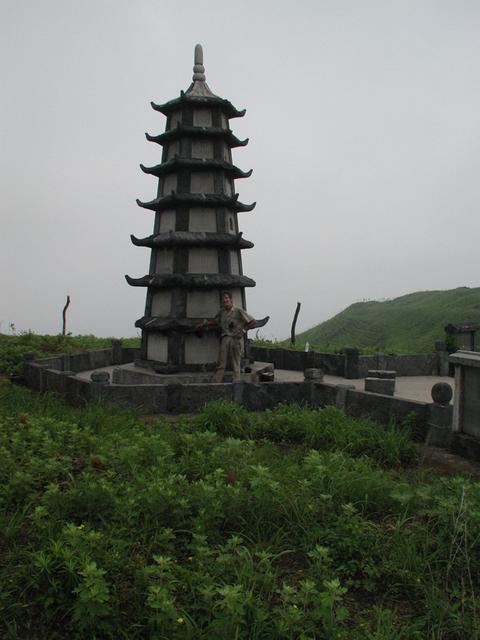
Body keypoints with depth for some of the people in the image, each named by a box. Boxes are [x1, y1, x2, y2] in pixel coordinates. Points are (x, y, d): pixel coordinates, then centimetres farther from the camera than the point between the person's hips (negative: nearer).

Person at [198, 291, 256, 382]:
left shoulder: (238, 310, 0)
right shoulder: (222, 311, 15)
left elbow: (252, 321, 2)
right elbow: (215, 322, 31)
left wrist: (243, 330, -5)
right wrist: (204, 323, 17)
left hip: (235, 338, -4)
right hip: (224, 338, 4)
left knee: (236, 364, 0)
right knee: (221, 363, -1)